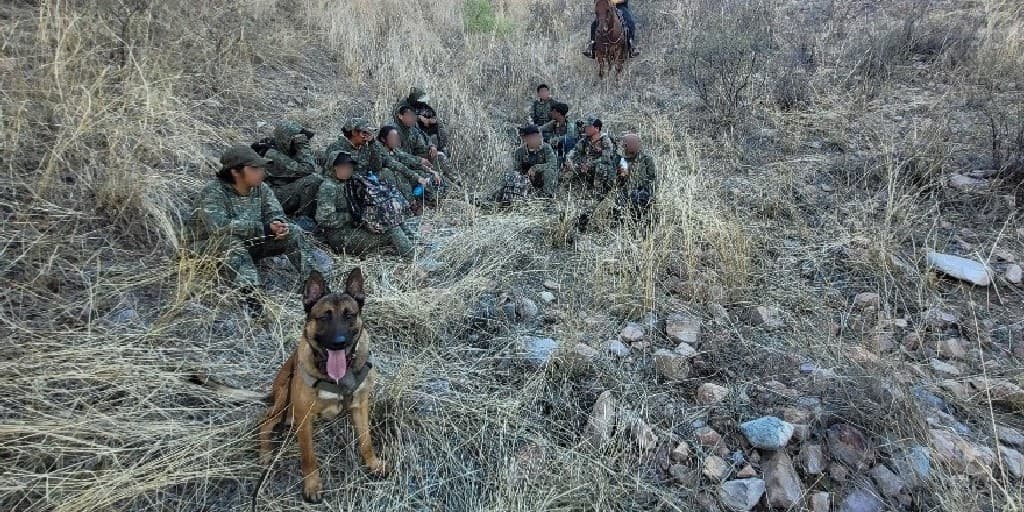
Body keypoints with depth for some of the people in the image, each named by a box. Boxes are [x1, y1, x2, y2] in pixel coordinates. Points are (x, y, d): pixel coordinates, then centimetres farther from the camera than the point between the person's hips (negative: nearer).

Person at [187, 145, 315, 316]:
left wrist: (279, 224, -33)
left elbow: (275, 213, -6)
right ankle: (249, 293, -52)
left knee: (292, 232, -11)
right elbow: (219, 226, -35)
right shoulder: (213, 191, -21)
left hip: (250, 245, 6)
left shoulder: (261, 188, -2)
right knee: (231, 241, -39)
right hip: (209, 247, -5)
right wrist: (264, 228, -37)